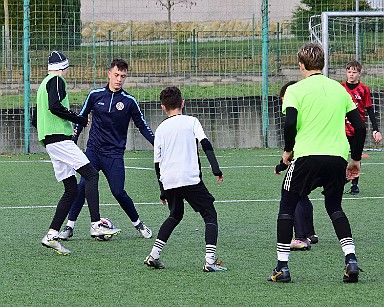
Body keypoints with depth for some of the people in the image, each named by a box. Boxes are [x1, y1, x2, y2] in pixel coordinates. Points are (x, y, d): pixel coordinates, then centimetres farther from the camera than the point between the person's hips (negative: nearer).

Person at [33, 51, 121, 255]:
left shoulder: (44, 85, 25)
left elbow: (35, 121, 28)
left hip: (50, 141, 10)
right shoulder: (56, 81, -3)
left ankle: (52, 236, 3)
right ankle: (96, 225, -28)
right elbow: (54, 107, -21)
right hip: (60, 140, -10)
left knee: (71, 189, 7)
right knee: (91, 174, -16)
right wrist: (79, 120, -12)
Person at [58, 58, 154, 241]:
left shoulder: (129, 101, 0)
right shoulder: (95, 95, 2)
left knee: (118, 192, -7)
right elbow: (81, 118, 14)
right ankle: (69, 227, -8)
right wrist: (73, 140, 9)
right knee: (83, 186, -15)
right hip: (93, 150, 1)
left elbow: (142, 126, 8)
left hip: (114, 154, -1)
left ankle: (138, 224, 16)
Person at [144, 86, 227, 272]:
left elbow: (157, 164, 16)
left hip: (168, 182, 4)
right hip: (190, 178, -4)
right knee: (210, 215, 3)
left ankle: (154, 255, 19)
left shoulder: (160, 129, 14)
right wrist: (216, 170, -8)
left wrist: (163, 192, 23)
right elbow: (206, 144, -8)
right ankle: (210, 261, -12)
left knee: (175, 215, 26)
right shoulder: (191, 122, 5)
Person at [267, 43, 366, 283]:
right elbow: (360, 127, 10)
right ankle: (351, 258, 0)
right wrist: (356, 160, 20)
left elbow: (290, 123, -14)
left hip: (307, 156, -4)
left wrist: (288, 150, 3)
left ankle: (282, 267, 7)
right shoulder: (339, 89, 12)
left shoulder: (296, 90, 0)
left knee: (287, 207, 10)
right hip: (337, 156, 4)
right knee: (334, 207, 19)